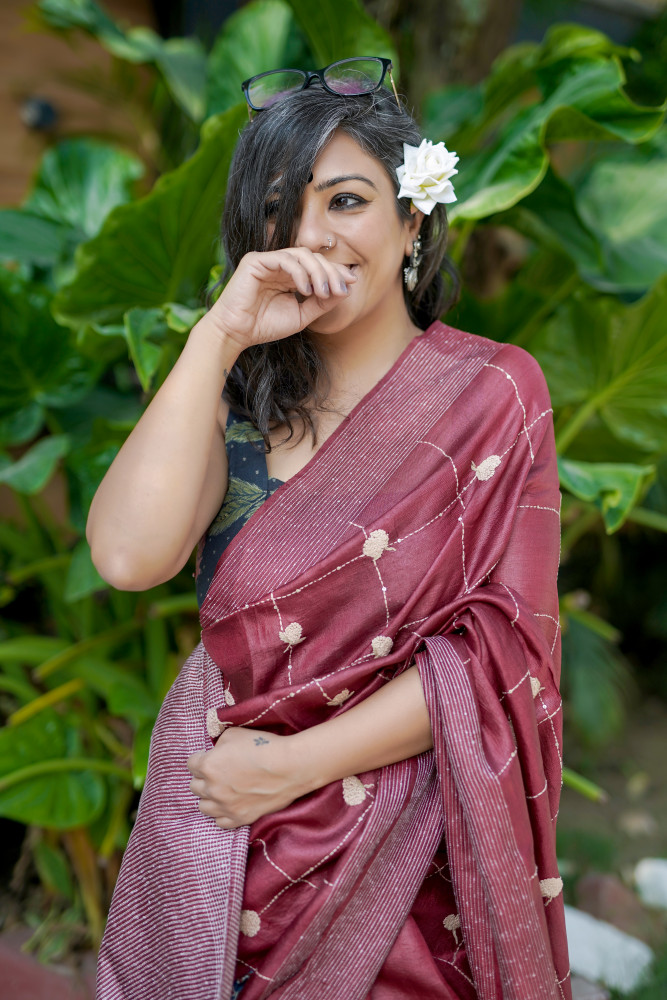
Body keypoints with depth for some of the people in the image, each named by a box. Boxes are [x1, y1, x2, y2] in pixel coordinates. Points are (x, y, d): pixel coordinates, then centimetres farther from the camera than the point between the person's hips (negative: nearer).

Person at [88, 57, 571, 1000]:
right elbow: (130, 556, -17)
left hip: (397, 841, -3)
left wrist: (295, 764, -16)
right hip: (213, 812, 3)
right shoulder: (239, 389, 0)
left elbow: (501, 648, -13)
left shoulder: (492, 392, -7)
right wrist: (219, 336, -19)